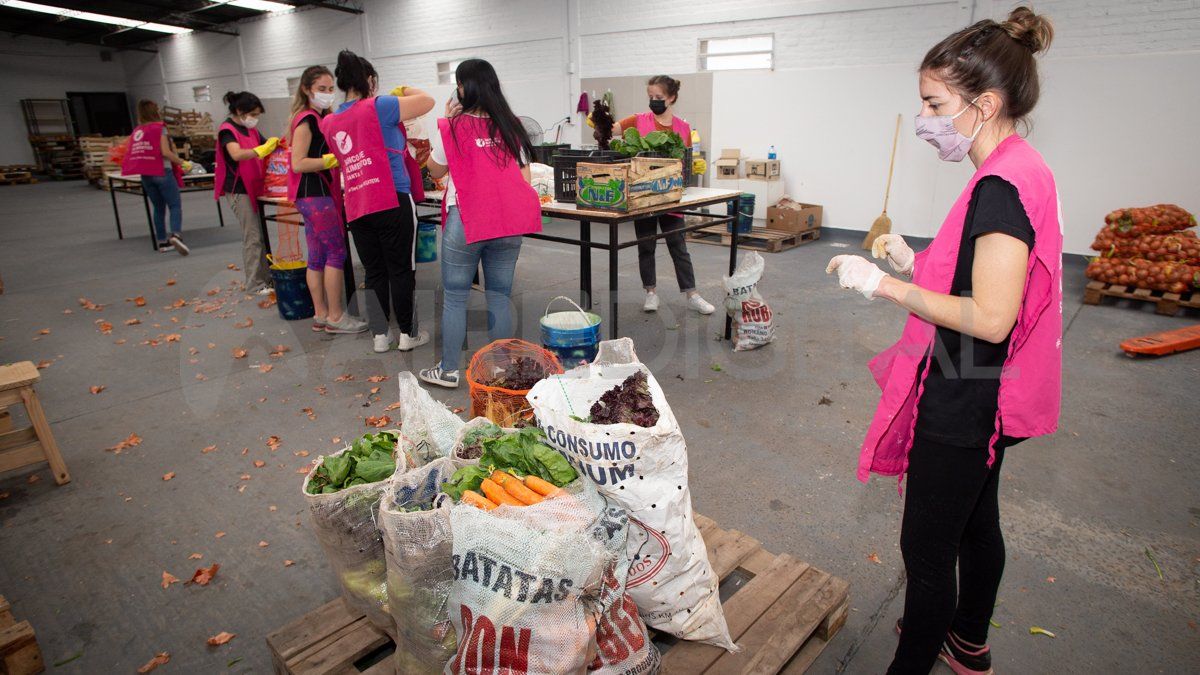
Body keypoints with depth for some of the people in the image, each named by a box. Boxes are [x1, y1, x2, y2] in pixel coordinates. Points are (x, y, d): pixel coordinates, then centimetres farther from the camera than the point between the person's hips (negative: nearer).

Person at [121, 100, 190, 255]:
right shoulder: (159, 128, -5)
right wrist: (182, 163, -6)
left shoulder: (136, 131, 14)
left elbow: (132, 154, 11)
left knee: (159, 208, 13)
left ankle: (162, 242, 14)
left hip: (145, 175, 6)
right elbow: (165, 152, -16)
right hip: (162, 172, -6)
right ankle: (176, 235, -28)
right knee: (175, 206, -6)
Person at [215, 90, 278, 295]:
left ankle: (265, 277, 18)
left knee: (260, 234, 11)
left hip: (254, 186, 8)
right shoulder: (227, 130, -12)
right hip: (239, 190, -8)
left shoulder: (250, 129, 14)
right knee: (252, 237, -8)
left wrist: (274, 144, -3)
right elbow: (236, 154, -29)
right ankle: (254, 285, -2)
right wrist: (262, 149, -31)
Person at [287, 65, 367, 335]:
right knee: (337, 252, -8)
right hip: (314, 194, -9)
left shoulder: (319, 118, 16)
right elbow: (299, 163, -18)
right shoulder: (306, 119, -12)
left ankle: (321, 315, 14)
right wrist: (333, 159, -16)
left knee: (317, 257, 9)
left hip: (319, 194, 9)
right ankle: (335, 317, -2)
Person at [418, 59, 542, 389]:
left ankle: (449, 370, 14)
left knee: (455, 297, 7)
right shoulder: (512, 127, 5)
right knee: (500, 296, 10)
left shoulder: (454, 127, -5)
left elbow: (435, 171, 9)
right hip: (508, 224, 4)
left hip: (465, 221, -4)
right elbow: (525, 178, 8)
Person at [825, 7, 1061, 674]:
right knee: (976, 521, 25)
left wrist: (886, 285, -22)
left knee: (927, 547, 4)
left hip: (964, 401, -11)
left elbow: (989, 317, -27)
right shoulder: (1024, 170, 8)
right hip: (986, 396, 11)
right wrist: (915, 261, 4)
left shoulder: (1002, 187, -24)